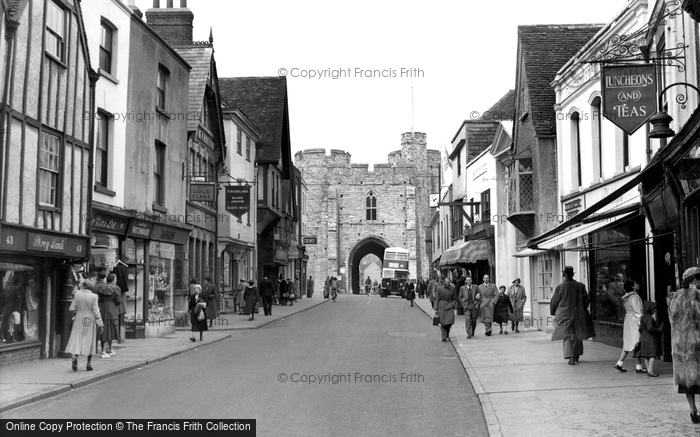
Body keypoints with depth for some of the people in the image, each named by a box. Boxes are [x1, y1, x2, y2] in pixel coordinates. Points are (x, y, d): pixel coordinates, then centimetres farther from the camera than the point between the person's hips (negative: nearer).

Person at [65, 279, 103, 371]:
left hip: (79, 320, 1)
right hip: (90, 321, -1)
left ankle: (75, 356, -22)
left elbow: (72, 309, -2)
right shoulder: (93, 296, -10)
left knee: (76, 338, 4)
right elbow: (96, 311, -10)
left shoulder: (77, 294, -5)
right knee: (90, 341, 9)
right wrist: (100, 324, -3)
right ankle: (89, 363, 11)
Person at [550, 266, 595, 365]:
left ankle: (570, 357, -15)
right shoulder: (580, 286, -3)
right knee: (577, 336, 18)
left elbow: (554, 302, -2)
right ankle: (576, 355, 31)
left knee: (567, 337, 0)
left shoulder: (560, 287, -9)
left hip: (565, 315, -2)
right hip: (579, 315, 3)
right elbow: (586, 300, 2)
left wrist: (553, 313, 15)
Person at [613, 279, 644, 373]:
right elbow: (638, 312, -18)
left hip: (628, 321, 9)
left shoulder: (626, 298, 13)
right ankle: (639, 367, 0)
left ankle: (619, 363, 11)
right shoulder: (634, 297, -15)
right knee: (637, 345, -4)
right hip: (635, 322, -9)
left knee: (627, 344, 12)